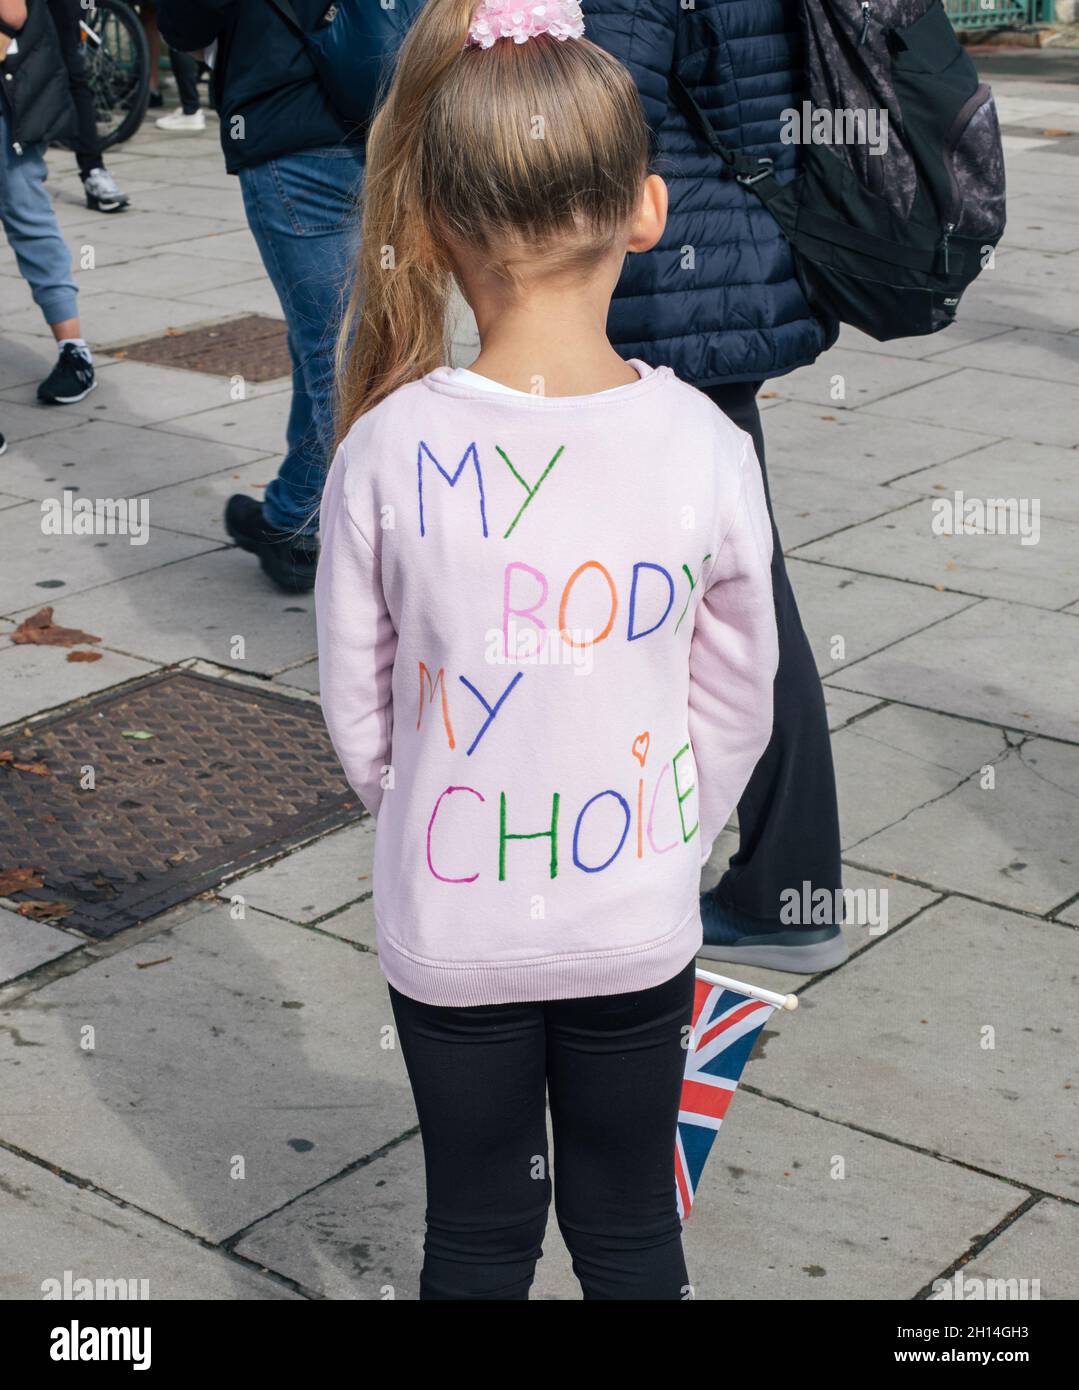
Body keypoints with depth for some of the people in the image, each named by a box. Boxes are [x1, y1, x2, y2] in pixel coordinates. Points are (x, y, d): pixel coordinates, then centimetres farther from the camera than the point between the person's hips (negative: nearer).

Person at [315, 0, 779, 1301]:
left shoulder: (387, 450, -17)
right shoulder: (708, 449, -15)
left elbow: (358, 711, -5)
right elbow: (734, 711, -3)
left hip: (449, 931, 0)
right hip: (638, 925, 1)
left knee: (477, 1230, 20)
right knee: (629, 1224, 21)